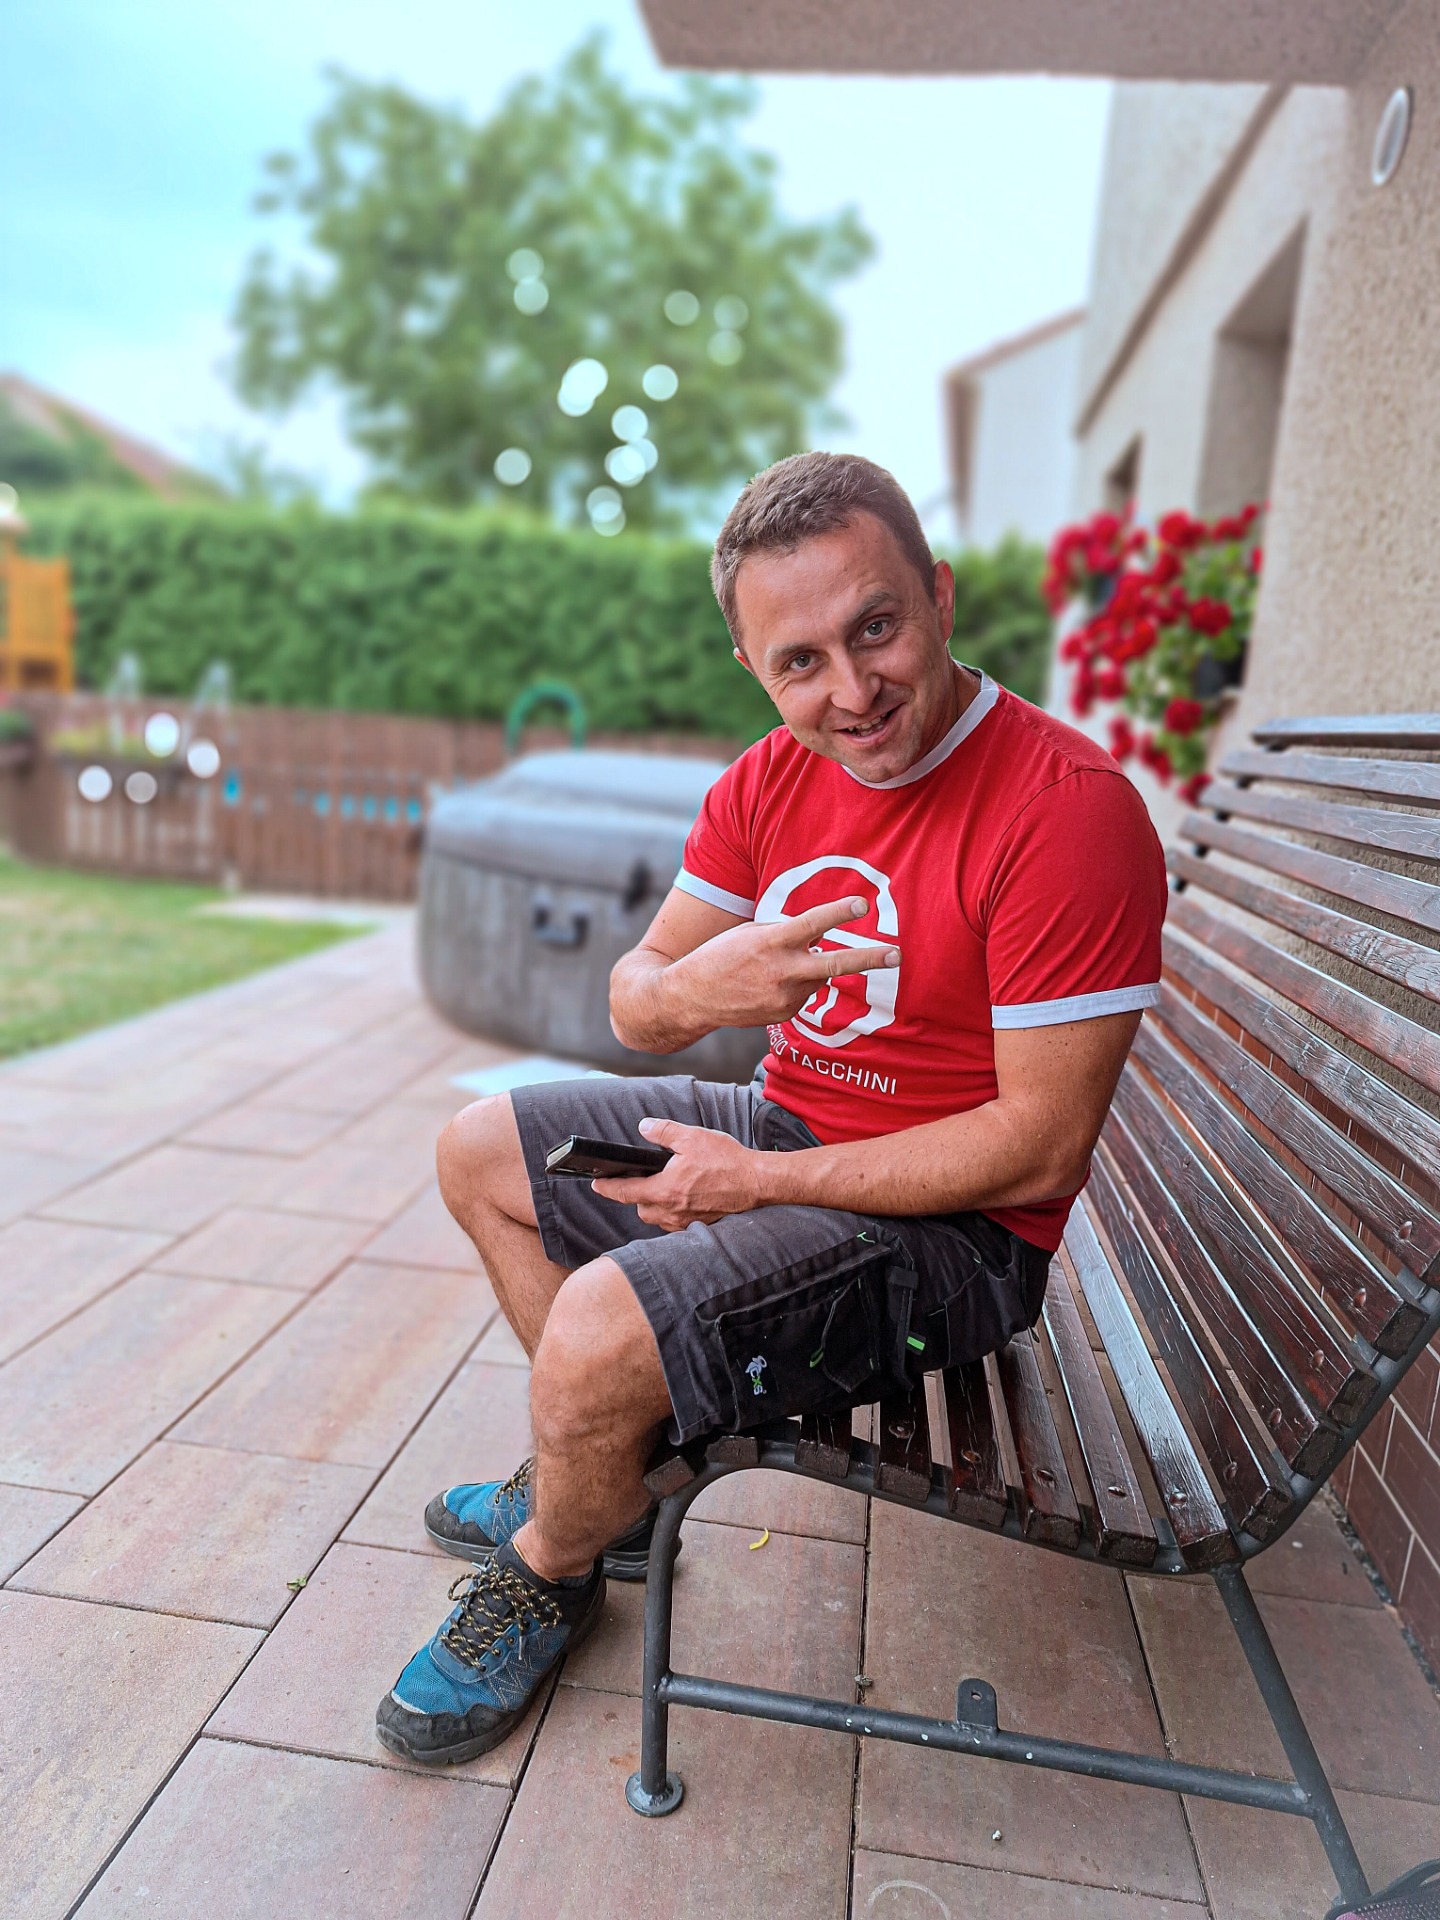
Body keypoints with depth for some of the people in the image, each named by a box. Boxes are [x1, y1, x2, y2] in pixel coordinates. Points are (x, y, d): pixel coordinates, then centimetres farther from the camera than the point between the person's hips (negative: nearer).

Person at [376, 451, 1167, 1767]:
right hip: (784, 1126, 8)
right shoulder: (769, 782, -3)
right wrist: (689, 989, -26)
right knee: (481, 1153, 14)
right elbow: (633, 1006, 1)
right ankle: (610, 1483, 23)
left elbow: (1039, 1146, -23)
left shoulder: (1069, 810, -24)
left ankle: (549, 1573, 11)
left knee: (597, 1334, -26)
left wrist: (758, 1181, -19)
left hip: (949, 1225, -8)